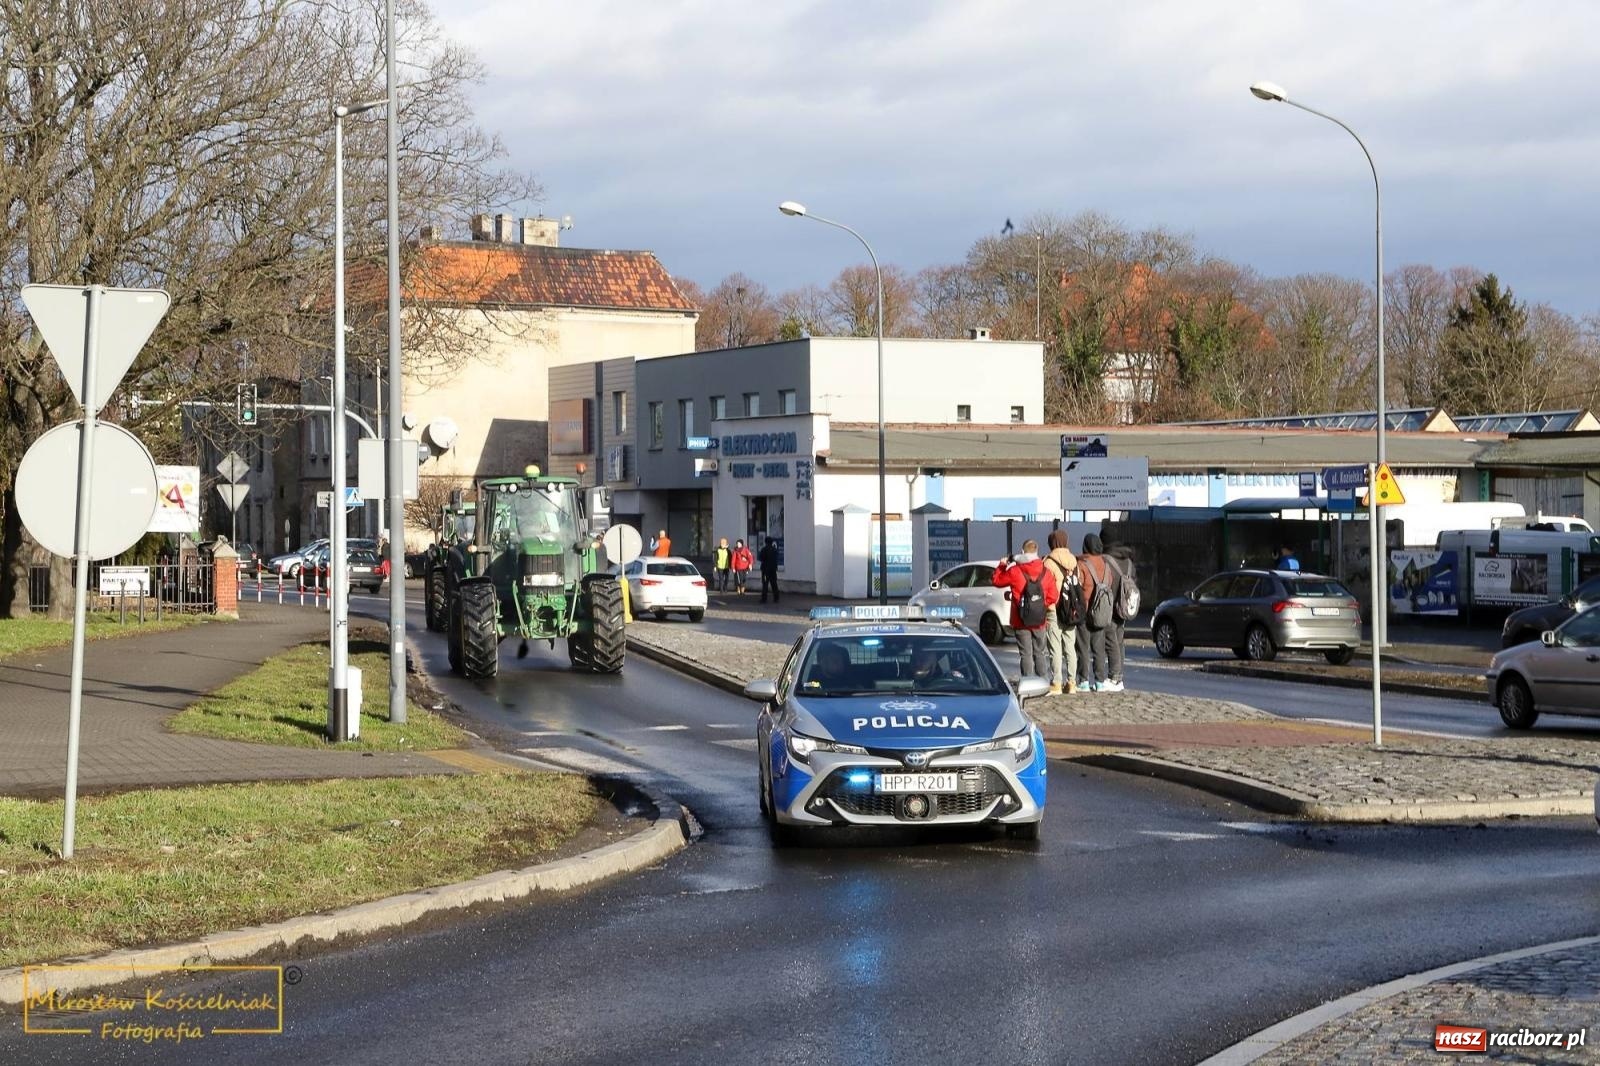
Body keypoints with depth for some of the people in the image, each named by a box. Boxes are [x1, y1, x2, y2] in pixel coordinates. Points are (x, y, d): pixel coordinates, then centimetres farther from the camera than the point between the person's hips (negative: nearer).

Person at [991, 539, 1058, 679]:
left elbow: (996, 580, 2)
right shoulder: (1045, 572, -2)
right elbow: (1053, 595, -1)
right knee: (1039, 653, 15)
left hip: (1021, 621, -3)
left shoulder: (1015, 572, -12)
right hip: (1040, 621, 3)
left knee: (1026, 654, 0)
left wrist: (1002, 565, 14)